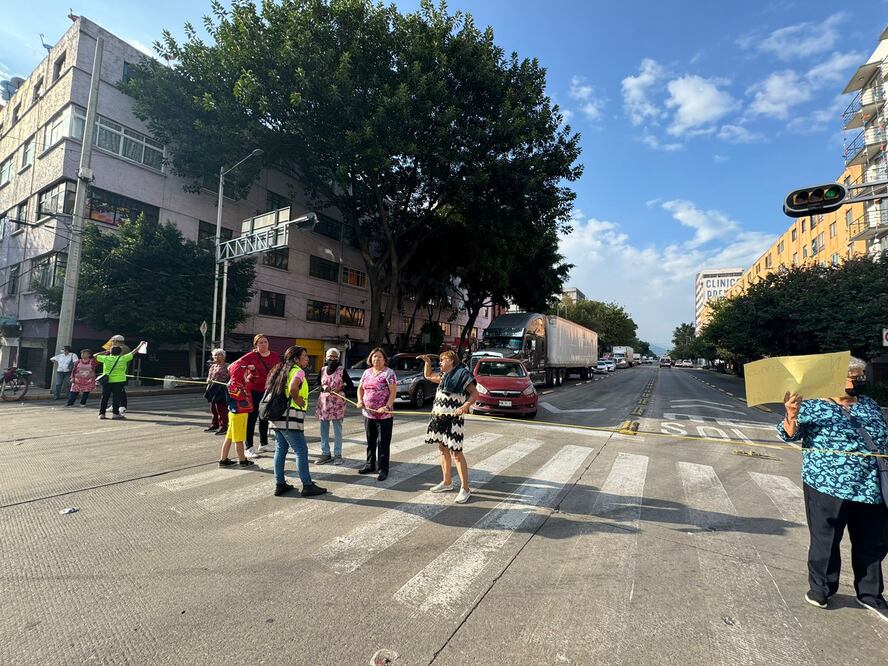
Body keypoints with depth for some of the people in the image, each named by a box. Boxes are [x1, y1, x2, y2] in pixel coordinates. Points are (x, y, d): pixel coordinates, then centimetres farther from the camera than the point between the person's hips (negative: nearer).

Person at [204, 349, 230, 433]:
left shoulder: (226, 366, -6)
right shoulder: (212, 366, 17)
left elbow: (231, 378, -9)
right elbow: (209, 376, 19)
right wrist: (208, 380, -1)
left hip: (221, 390, -8)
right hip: (212, 390, 8)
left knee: (221, 409, -6)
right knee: (213, 409, 14)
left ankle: (223, 427, 0)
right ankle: (214, 425, 25)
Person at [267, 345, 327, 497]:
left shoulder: (282, 370, 17)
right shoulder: (298, 371, -10)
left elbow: (270, 388, 20)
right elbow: (293, 388, -30)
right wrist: (298, 400, -13)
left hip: (277, 416, 9)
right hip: (290, 418, -9)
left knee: (280, 450, 14)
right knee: (301, 451, -2)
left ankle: (280, 485, 22)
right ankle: (307, 486, 4)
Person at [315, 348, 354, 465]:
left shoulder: (342, 370, -4)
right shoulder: (322, 370, 6)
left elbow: (351, 385, -2)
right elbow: (317, 384, 12)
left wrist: (339, 389, -16)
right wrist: (323, 387, -9)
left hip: (337, 404, -4)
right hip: (323, 403, 4)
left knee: (337, 431, 4)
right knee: (324, 431, 10)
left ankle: (337, 455, 13)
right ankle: (325, 454, 21)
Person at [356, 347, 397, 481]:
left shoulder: (388, 373, -8)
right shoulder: (367, 372, 10)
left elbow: (393, 392, -14)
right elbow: (360, 388, 19)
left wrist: (387, 407, -23)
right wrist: (360, 400, 2)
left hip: (383, 415, -6)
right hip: (368, 413, 6)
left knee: (383, 443, 1)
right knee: (370, 441, 18)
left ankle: (383, 469, 10)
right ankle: (370, 465, 32)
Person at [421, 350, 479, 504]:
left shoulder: (462, 374, -8)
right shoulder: (444, 376, 16)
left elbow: (475, 393, -13)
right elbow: (428, 376, 32)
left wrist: (466, 406, -29)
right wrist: (427, 362, 16)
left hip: (453, 418, -8)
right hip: (439, 417, 9)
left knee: (456, 452, -8)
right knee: (443, 449, 15)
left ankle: (465, 488, 0)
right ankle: (447, 482, 29)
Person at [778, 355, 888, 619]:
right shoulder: (813, 406, -6)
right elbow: (789, 435, -13)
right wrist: (791, 416, -33)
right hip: (828, 486, -5)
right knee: (825, 540, 7)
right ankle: (820, 589, 26)